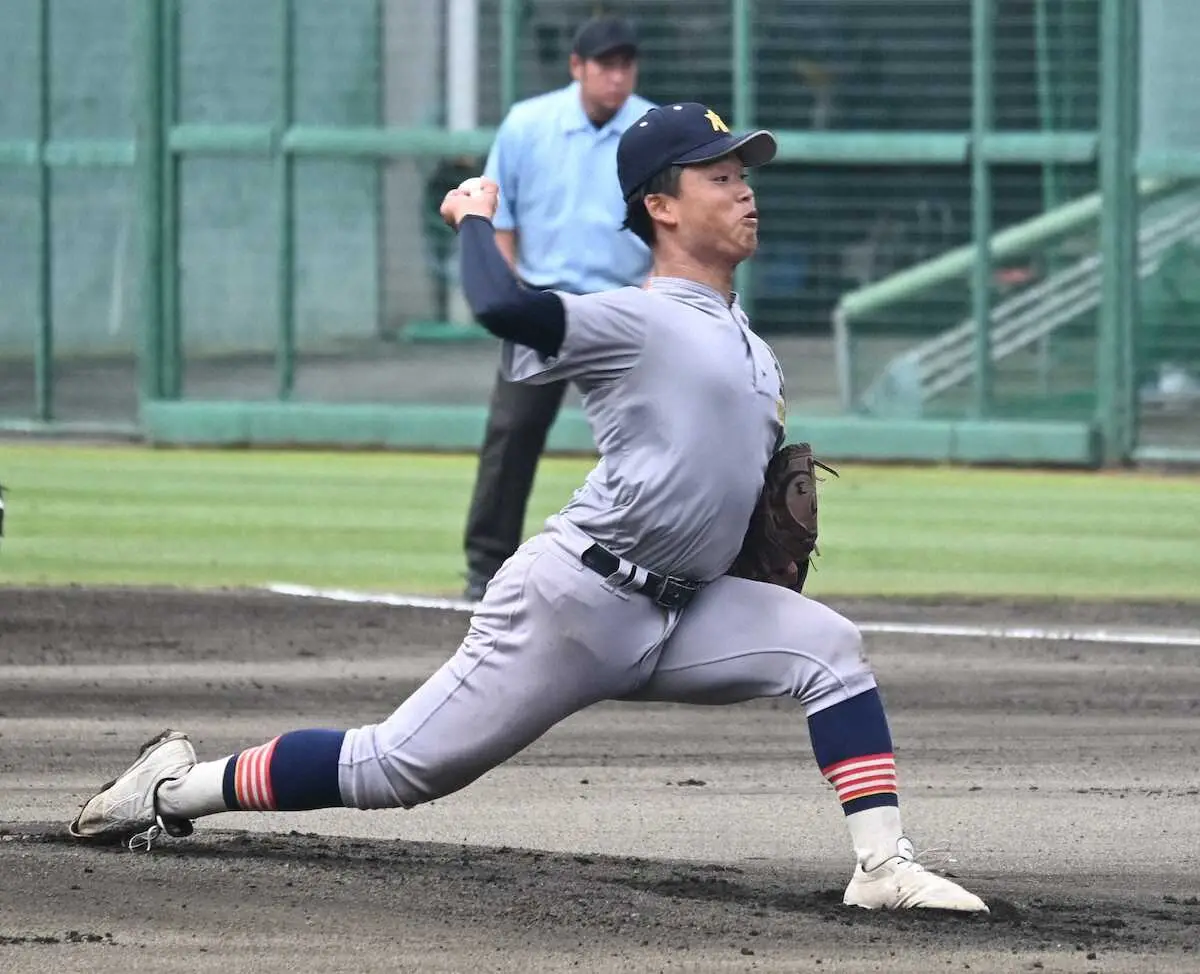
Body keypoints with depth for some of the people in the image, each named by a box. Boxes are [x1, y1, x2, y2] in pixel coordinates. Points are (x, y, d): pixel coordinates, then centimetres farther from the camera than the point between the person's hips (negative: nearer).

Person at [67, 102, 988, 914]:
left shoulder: (748, 344, 16)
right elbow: (502, 308, -30)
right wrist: (475, 218, -14)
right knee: (395, 769, -5)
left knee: (828, 646, -11)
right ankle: (180, 786, 11)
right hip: (574, 601, -7)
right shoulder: (636, 322, -12)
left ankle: (883, 865, -17)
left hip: (684, 615, 7)